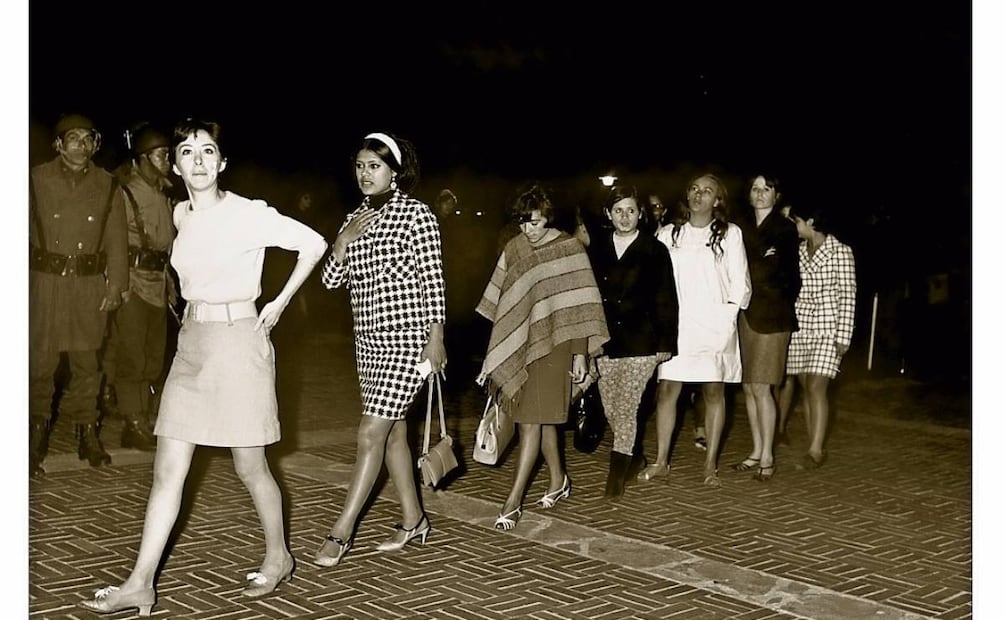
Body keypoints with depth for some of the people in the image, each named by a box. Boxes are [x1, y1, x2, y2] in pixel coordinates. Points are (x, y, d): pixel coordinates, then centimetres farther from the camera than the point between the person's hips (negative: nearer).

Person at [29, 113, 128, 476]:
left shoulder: (106, 186, 5)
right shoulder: (37, 179, 1)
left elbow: (116, 239, 5)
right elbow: (23, 229, 1)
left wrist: (115, 284, 0)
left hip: (90, 285, 1)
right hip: (45, 282, -1)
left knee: (87, 362, 7)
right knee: (40, 361, 2)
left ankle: (87, 435, 19)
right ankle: (36, 439, 14)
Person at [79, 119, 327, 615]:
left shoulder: (248, 214, -11)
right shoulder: (181, 214, 9)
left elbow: (314, 244, -8)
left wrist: (279, 303, -5)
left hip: (239, 341, -6)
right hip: (192, 343, 6)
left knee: (250, 467, 5)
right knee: (168, 469, 4)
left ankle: (279, 556, 26)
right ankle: (140, 584, 8)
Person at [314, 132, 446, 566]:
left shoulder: (415, 215, -8)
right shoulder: (355, 218, 11)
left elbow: (432, 280, -10)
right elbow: (331, 281, 8)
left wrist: (436, 338, -13)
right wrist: (343, 241, -7)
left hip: (407, 339, -7)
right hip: (369, 340, 7)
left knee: (370, 433, -8)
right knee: (392, 430, 13)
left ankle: (341, 531, -1)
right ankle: (413, 520, 26)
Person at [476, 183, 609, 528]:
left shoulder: (570, 248, -5)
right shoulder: (514, 249, 7)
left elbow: (579, 306, -5)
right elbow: (500, 303, 10)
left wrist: (580, 353, -7)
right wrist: (495, 354, 10)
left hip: (551, 346, -5)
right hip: (518, 345, 5)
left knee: (532, 420, -7)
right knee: (540, 418, 12)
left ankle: (514, 500, -4)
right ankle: (558, 480, 29)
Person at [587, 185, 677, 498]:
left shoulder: (655, 250, -1)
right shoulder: (596, 250, 8)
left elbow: (666, 300, -1)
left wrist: (666, 342, -5)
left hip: (640, 342, -4)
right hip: (605, 340, 4)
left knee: (627, 407, -6)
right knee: (611, 409, 9)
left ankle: (617, 473, 1)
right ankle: (634, 455, 30)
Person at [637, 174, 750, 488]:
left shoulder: (730, 234, 2)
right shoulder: (669, 234, 9)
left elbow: (740, 284, 3)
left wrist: (727, 316, -4)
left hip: (715, 326, -2)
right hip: (675, 324, 2)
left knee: (714, 391, 2)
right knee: (666, 389, 0)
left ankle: (710, 465, 10)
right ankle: (661, 462, 8)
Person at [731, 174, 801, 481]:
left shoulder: (785, 229, 0)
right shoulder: (741, 226, 9)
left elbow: (790, 276, 0)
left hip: (771, 314, -4)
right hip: (744, 313, 4)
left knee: (761, 387, -7)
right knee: (748, 387, 8)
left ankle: (767, 456, 1)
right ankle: (756, 451, 18)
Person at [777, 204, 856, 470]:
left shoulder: (840, 252, -5)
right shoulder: (797, 251, 9)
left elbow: (847, 295, -7)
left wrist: (843, 336, -11)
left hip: (827, 329, -5)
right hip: (799, 328, 5)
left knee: (816, 387, -12)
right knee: (806, 387, 5)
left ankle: (816, 450, -8)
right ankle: (815, 446, 12)